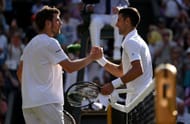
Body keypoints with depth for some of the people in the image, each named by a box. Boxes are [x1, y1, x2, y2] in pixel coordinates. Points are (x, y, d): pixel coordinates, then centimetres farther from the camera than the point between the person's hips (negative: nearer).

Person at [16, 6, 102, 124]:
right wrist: (91, 57, -4)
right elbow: (70, 67, -14)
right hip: (47, 101, -9)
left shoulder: (30, 44, 19)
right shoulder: (50, 43, -9)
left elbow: (20, 72, 22)